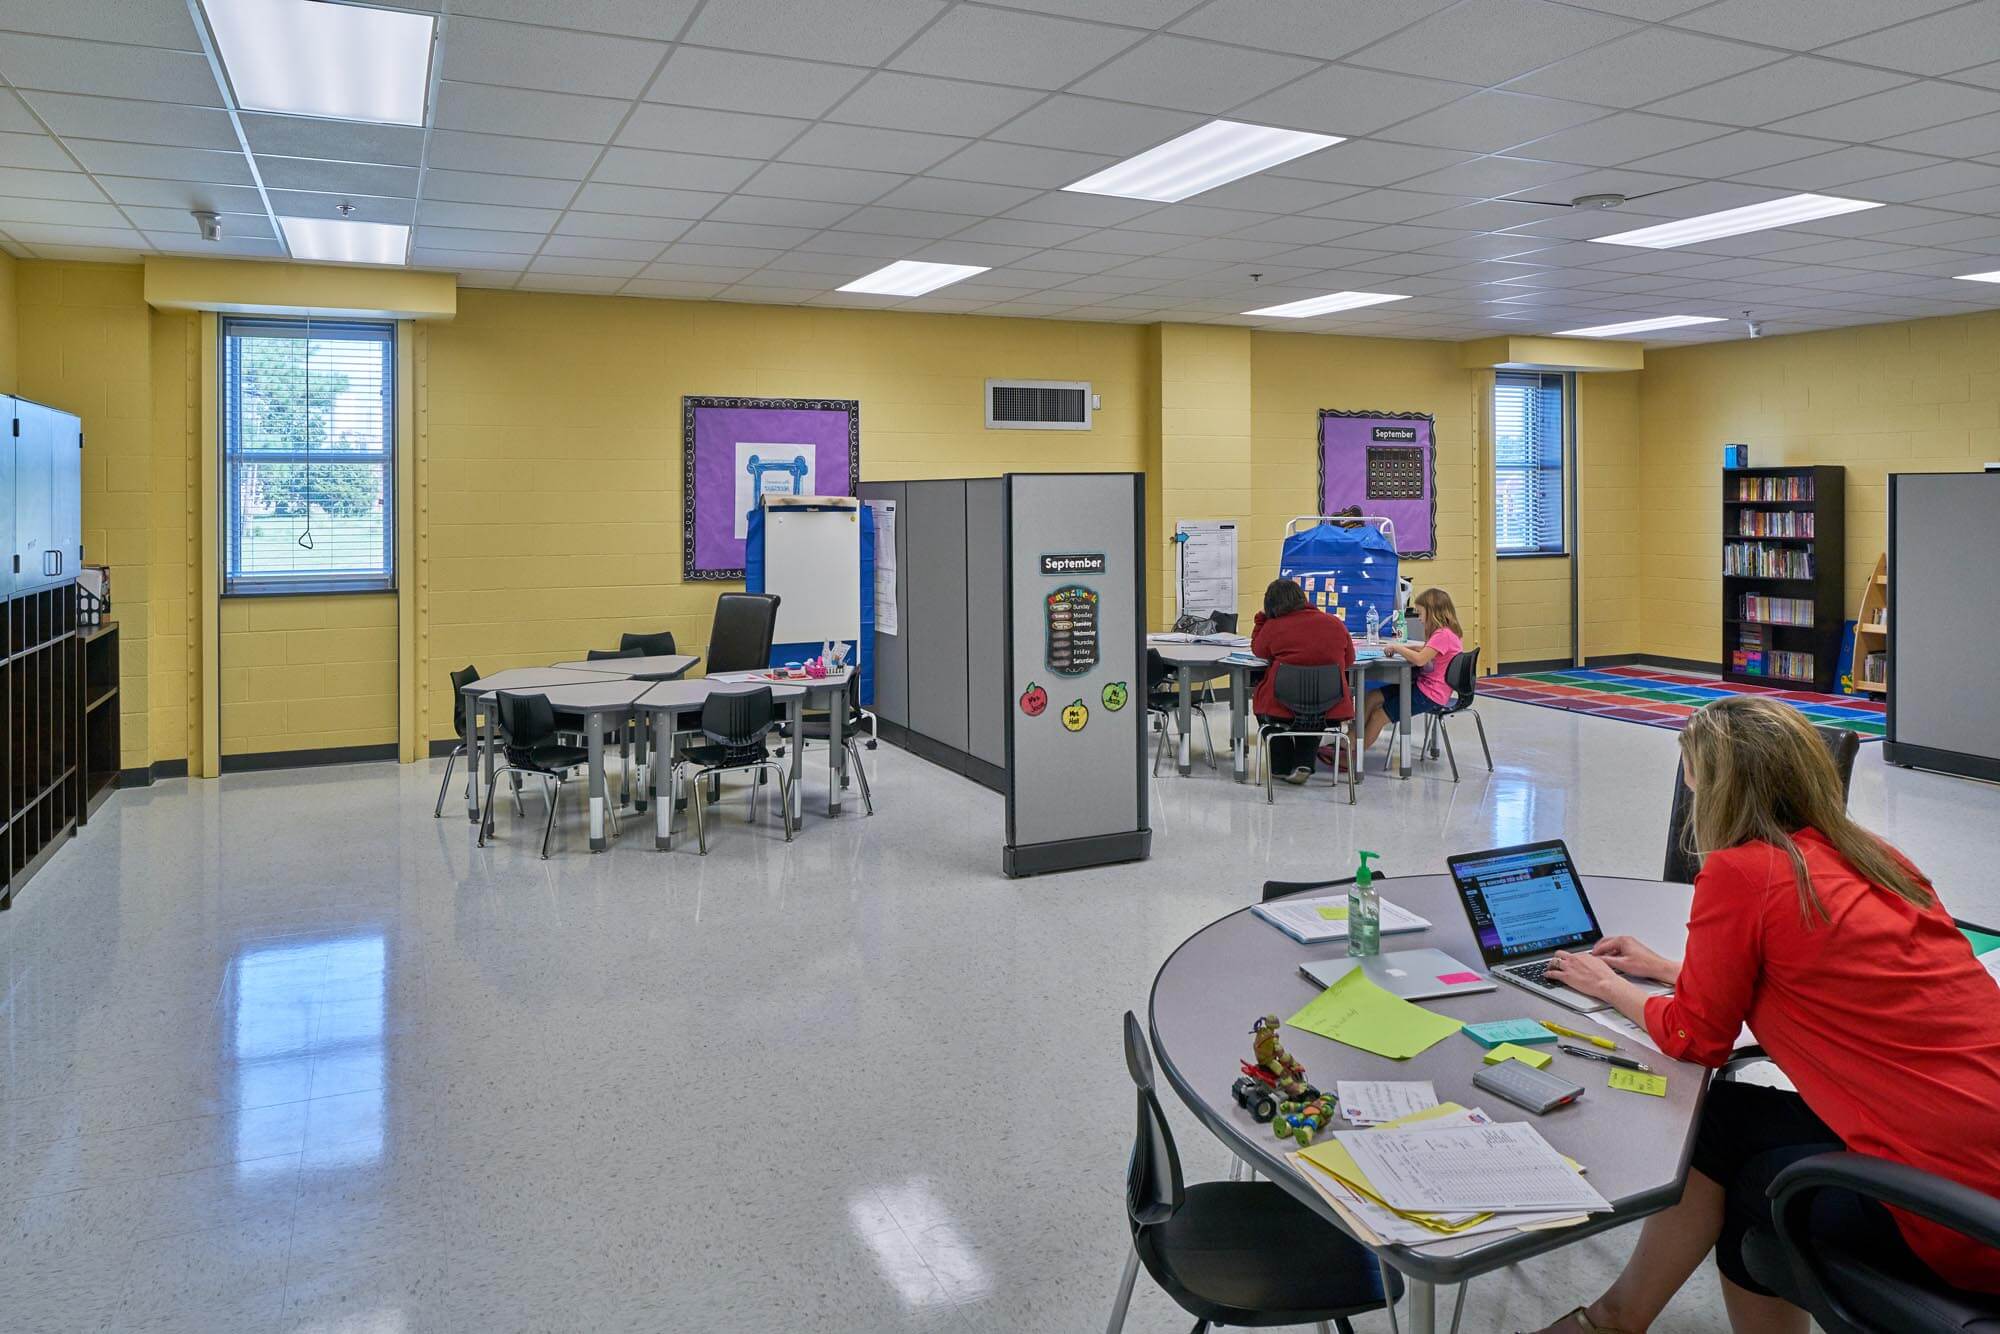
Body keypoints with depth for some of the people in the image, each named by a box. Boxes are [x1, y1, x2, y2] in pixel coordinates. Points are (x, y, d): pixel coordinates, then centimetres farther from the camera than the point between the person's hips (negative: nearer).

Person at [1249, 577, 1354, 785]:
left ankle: (1281, 765, 32)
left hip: (1282, 709, -2)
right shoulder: (1335, 624, 0)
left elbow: (1258, 650, 12)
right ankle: (1303, 763, 25)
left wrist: (1262, 618, 16)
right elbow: (1349, 660, 12)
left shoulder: (1272, 627, -8)